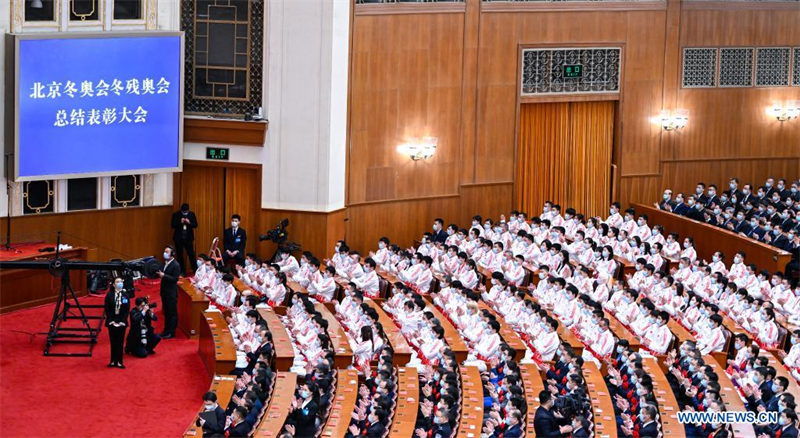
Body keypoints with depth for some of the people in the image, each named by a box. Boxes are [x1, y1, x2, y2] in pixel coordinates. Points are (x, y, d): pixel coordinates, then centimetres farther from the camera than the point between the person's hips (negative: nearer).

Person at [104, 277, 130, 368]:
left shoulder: (125, 295, 3)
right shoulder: (109, 295, -1)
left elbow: (127, 309, 1)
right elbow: (107, 309, -2)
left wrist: (123, 321, -8)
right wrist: (111, 321, -10)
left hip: (121, 322, 1)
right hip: (112, 322, -1)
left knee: (120, 343, 3)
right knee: (113, 342, 4)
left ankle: (119, 362, 8)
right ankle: (113, 361, 11)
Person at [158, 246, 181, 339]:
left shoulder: (175, 265, -15)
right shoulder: (164, 263, 9)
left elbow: (175, 279, -20)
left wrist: (164, 275, -24)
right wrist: (159, 274, -4)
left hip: (171, 292, -8)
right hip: (164, 291, 8)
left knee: (172, 312, 1)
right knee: (166, 312, 15)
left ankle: (171, 332, 8)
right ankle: (166, 330, 25)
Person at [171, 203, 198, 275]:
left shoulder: (192, 214, 1)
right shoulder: (176, 215, -4)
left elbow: (195, 225, 1)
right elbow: (173, 225, -7)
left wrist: (189, 223, -19)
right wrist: (180, 222, -23)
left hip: (188, 238, 1)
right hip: (179, 238, -1)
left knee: (192, 254, -2)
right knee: (179, 255, 4)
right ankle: (181, 271, 12)